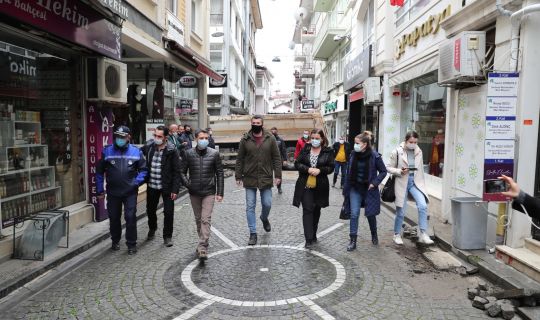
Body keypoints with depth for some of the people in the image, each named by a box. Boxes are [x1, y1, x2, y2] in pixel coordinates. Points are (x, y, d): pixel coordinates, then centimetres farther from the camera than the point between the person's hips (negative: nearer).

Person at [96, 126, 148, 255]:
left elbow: (143, 169, 4)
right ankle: (115, 241, 34)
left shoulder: (136, 151, -2)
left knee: (130, 217, -3)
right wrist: (100, 190, 5)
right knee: (113, 217, 15)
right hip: (113, 192, 2)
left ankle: (131, 244, 11)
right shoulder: (107, 151, 0)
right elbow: (99, 171, 6)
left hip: (130, 192, -2)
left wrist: (137, 182, -11)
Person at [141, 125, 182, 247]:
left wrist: (175, 189, -15)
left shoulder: (171, 150, -13)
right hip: (152, 186, 4)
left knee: (168, 212, 2)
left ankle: (167, 236, 20)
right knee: (150, 210, 19)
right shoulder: (148, 146, -3)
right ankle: (152, 230, 45)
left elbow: (176, 171, -11)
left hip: (167, 187, -4)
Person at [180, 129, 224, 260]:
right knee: (198, 219, 15)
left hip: (209, 192, -2)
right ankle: (203, 242, 33)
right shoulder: (189, 153, -1)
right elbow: (182, 172, 6)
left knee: (206, 220, -9)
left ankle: (202, 248, -9)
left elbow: (219, 174, 0)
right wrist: (188, 184, -9)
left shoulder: (214, 154, -3)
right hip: (194, 193, 3)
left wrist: (220, 193, -4)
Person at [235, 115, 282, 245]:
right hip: (249, 179, 0)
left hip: (266, 178, 0)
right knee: (250, 207, 3)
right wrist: (238, 176, 0)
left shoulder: (270, 139, 0)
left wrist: (278, 175, -5)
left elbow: (276, 158, 1)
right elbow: (239, 159, 3)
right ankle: (253, 233, 13)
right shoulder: (245, 140, 0)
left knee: (267, 204, 7)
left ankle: (264, 218, 41)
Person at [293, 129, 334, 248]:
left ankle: (313, 235, 31)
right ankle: (309, 239, -7)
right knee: (307, 210, -8)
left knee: (316, 211, 14)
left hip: (320, 186, 1)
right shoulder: (305, 149, 3)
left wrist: (319, 170, -19)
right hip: (305, 185, -1)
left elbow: (331, 167, -2)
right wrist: (308, 169, -16)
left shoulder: (328, 151, 0)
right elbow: (297, 164, 1)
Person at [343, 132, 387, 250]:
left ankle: (374, 236, 37)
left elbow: (383, 171, -4)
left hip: (368, 189, -2)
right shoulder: (353, 155, -3)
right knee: (354, 214, -3)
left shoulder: (374, 156, -14)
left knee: (370, 214, 11)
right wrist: (346, 189, 5)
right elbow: (349, 172, 5)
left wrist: (375, 183, -15)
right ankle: (353, 240, 5)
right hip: (355, 189, 2)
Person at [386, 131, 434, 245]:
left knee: (423, 206, -18)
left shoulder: (419, 152, 3)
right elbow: (389, 167, -3)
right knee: (401, 212, 5)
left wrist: (422, 184, 13)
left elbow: (421, 169, 12)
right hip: (402, 183, -3)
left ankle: (423, 234, -8)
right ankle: (397, 234, 25)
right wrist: (400, 171, -19)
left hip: (415, 182, 3)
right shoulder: (397, 152, -8)